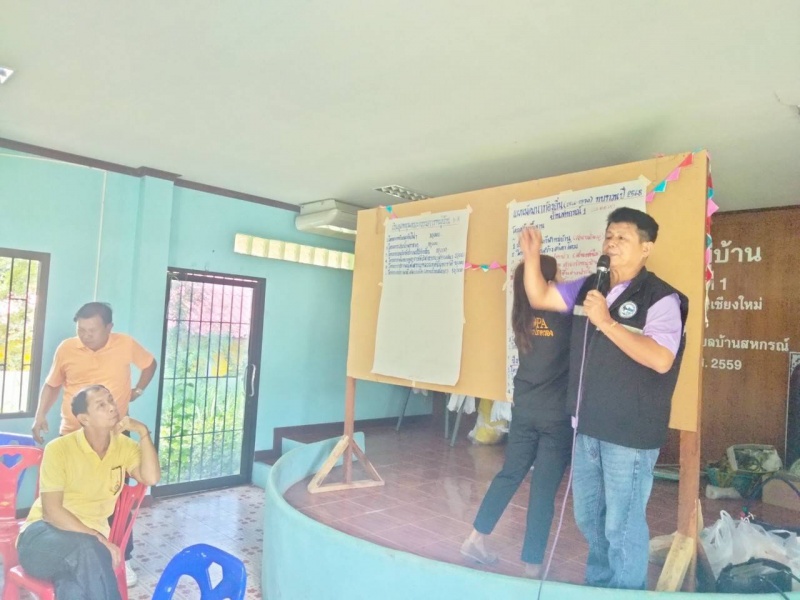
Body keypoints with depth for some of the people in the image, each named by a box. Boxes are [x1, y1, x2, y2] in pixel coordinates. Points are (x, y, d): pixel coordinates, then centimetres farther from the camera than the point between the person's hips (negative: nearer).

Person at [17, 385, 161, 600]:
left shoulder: (124, 446, 0)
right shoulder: (59, 449, -11)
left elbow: (151, 478, -17)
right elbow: (52, 511, -16)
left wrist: (143, 432, -20)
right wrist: (97, 538, -24)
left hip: (88, 541, 3)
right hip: (42, 536, -3)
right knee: (87, 548, -36)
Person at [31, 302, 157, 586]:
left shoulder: (126, 344, -8)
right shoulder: (66, 349, -5)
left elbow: (150, 363, 12)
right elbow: (52, 384, 9)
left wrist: (139, 389, 3)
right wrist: (40, 416, -3)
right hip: (72, 435, 1)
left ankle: (123, 559, 17)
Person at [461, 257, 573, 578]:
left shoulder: (521, 317, 4)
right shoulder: (561, 314, -12)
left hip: (523, 410, 5)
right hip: (557, 414, -5)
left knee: (509, 474, 17)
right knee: (544, 487, 3)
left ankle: (477, 538, 23)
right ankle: (532, 565, 12)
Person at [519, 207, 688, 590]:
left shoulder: (660, 298, -14)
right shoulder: (588, 288, 6)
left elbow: (661, 360, -25)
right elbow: (539, 298, 10)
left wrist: (606, 322, -26)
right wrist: (532, 256, -2)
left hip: (630, 433, -7)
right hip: (587, 426, 7)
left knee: (622, 524, 7)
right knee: (588, 517, 23)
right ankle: (597, 583, 45)